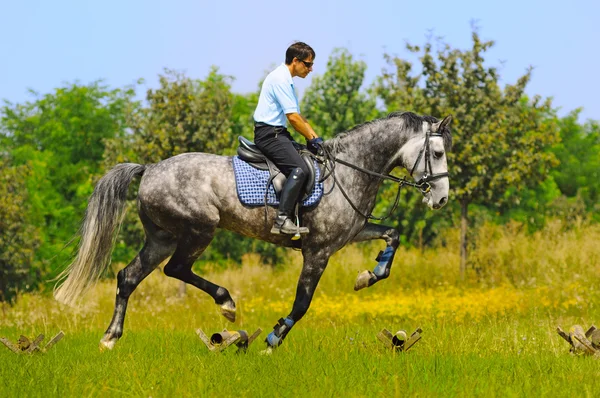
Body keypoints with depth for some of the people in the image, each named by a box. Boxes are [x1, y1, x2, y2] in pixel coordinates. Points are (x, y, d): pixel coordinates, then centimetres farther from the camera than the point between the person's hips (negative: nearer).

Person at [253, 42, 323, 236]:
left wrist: (315, 138, 13)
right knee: (300, 169, -25)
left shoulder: (286, 80, 19)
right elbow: (293, 117, -17)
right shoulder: (280, 79, -14)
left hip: (277, 133, 11)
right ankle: (282, 219, -32)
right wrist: (313, 139, -7)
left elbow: (298, 117, 23)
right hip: (269, 133, -11)